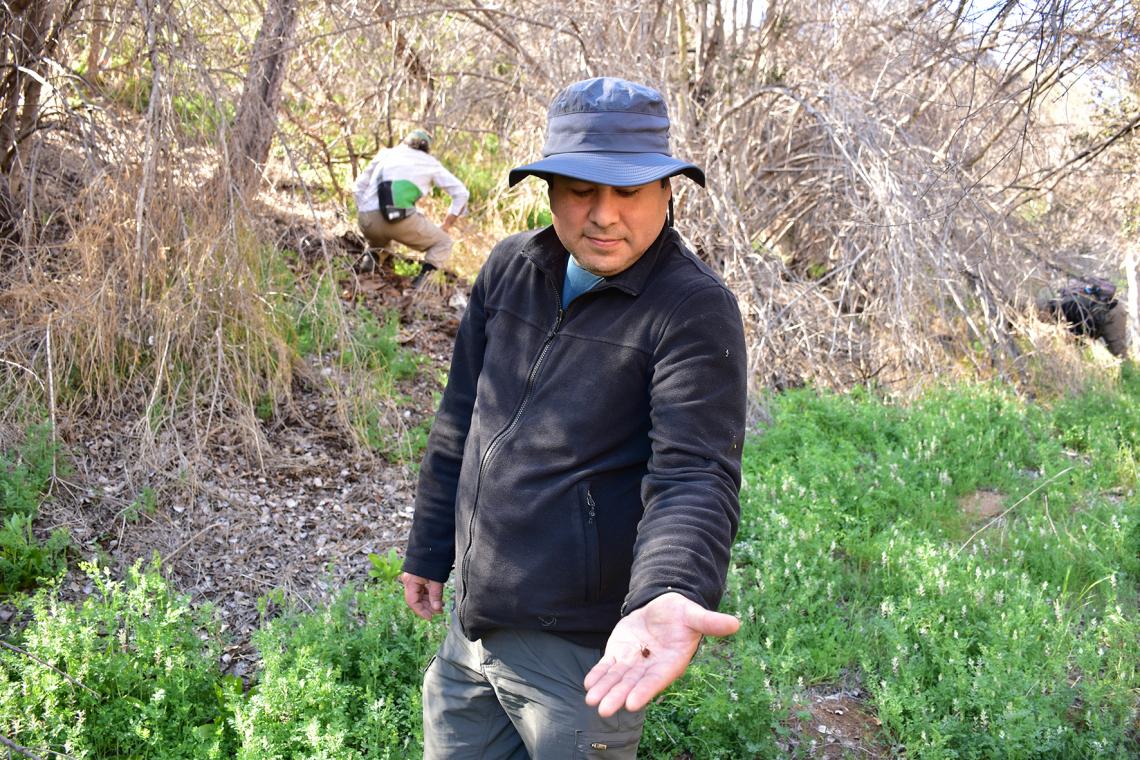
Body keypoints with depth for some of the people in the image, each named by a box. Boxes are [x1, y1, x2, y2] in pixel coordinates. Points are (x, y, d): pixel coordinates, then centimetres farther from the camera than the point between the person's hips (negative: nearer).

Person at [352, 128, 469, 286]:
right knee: (443, 242, 18)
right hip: (403, 221, -4)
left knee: (378, 236, 40)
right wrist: (446, 226, 25)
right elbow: (461, 193, 19)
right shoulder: (431, 163, 22)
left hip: (367, 220, 4)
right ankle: (423, 278, -8)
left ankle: (372, 257, 9)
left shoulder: (385, 153, 27)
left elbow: (359, 187, 25)